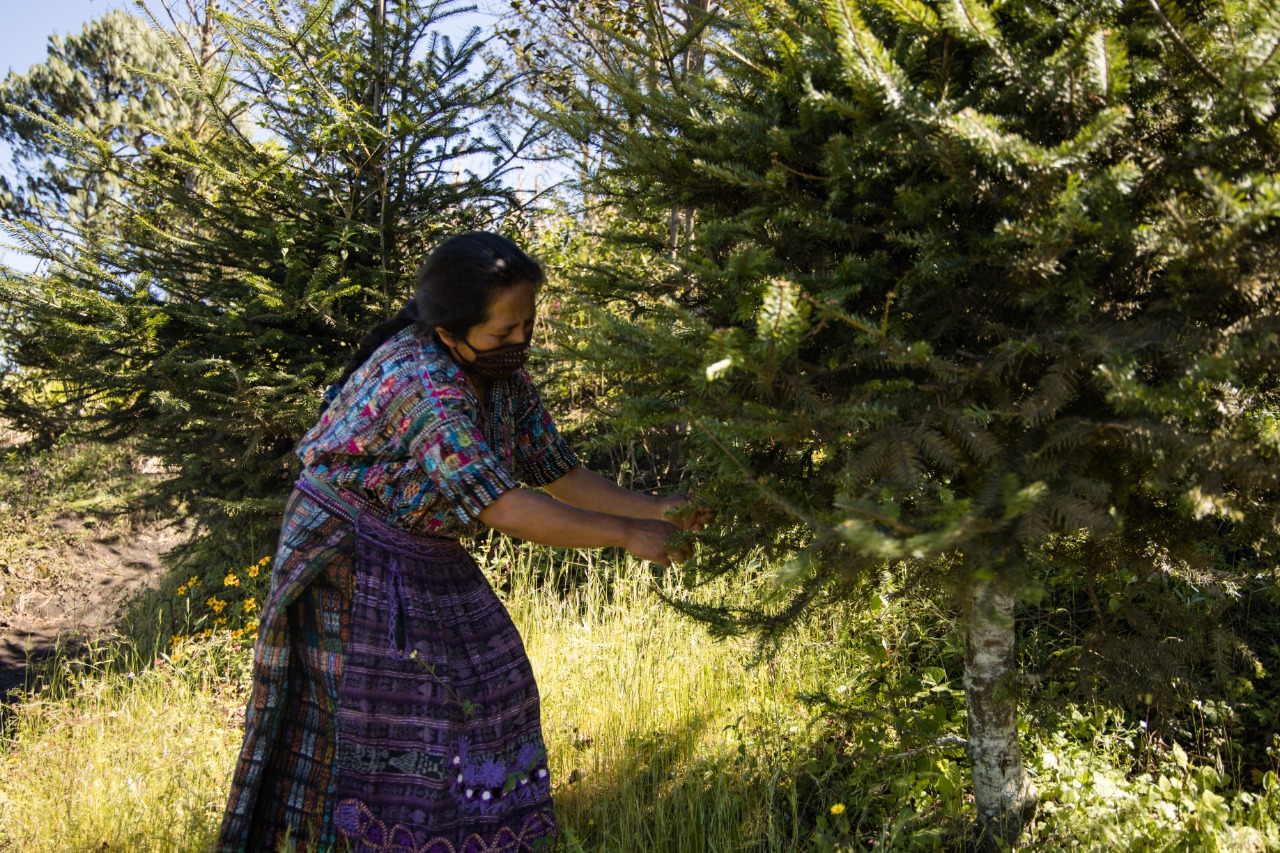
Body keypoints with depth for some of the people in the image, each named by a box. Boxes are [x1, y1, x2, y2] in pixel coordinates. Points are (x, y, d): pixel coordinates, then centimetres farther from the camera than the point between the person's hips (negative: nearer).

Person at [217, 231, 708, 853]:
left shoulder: (505, 376, -4)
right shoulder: (420, 381, -31)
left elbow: (559, 473, 2)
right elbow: (509, 511, -34)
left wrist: (653, 509, -9)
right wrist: (626, 533, -26)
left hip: (424, 558, 8)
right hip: (350, 561, -8)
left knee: (485, 694, 10)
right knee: (370, 726, 0)